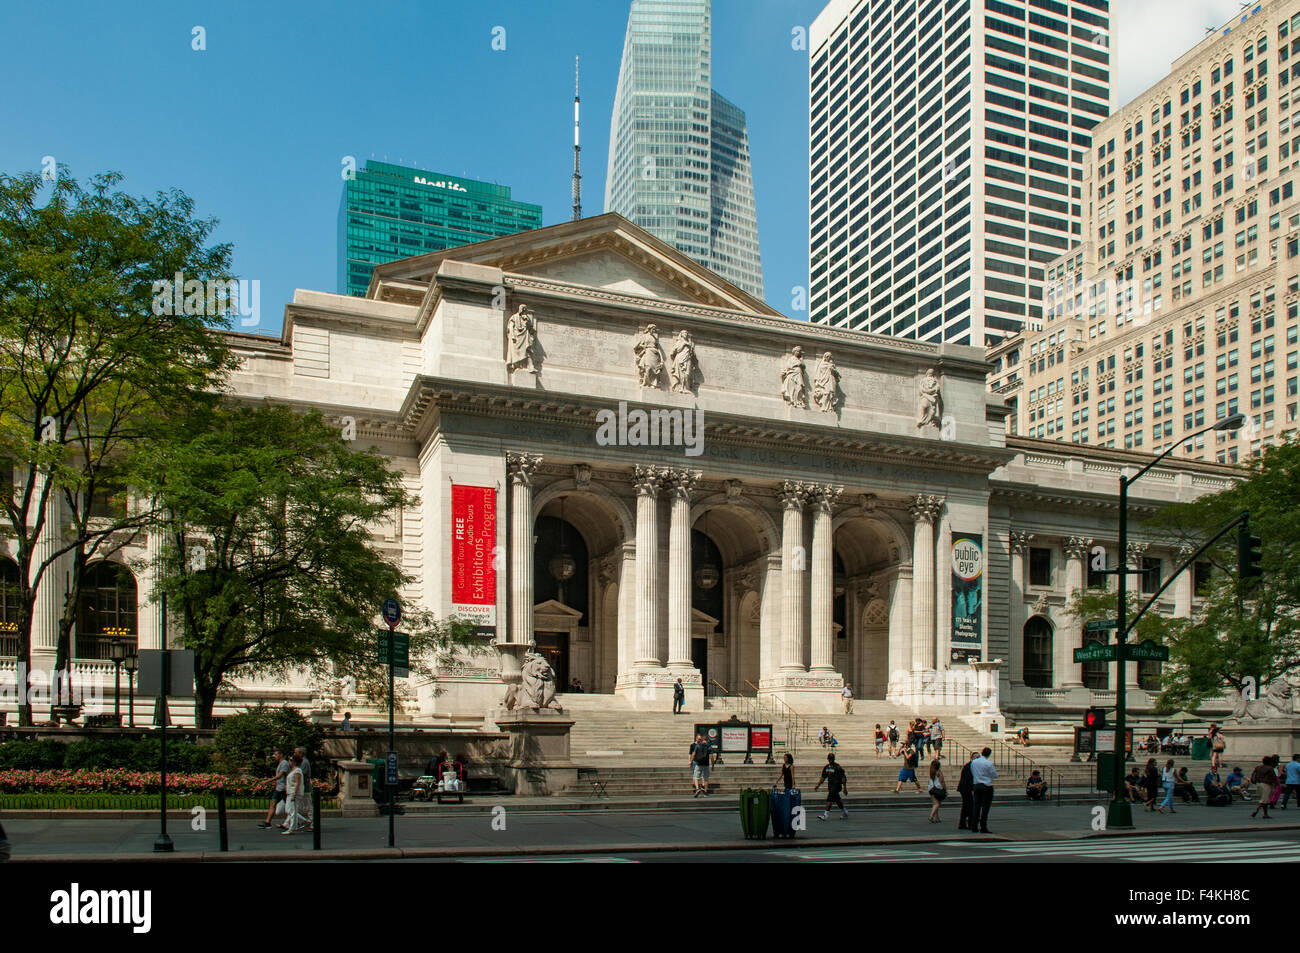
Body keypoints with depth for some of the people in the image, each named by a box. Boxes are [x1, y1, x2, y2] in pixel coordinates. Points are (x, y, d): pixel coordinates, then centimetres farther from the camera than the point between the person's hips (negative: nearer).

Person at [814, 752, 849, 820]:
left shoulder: (837, 767, -11)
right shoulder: (826, 767, 10)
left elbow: (843, 778, -9)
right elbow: (823, 778, 18)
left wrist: (845, 788, -11)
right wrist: (818, 785, 10)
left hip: (836, 786, -7)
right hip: (830, 786, 7)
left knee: (829, 799, -15)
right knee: (837, 799, 16)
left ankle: (826, 814, -16)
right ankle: (844, 811, 34)